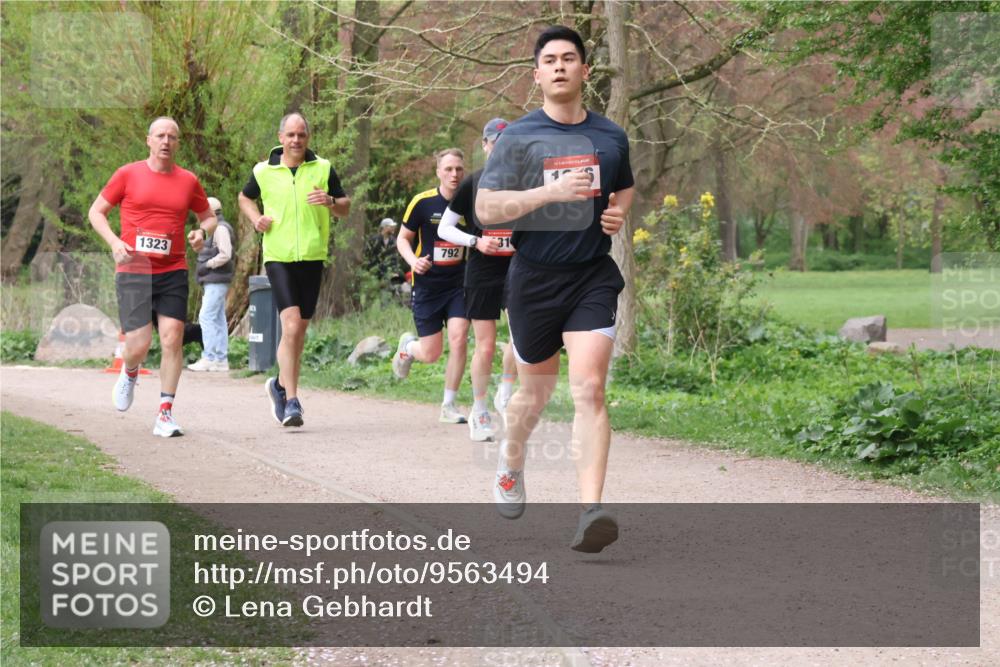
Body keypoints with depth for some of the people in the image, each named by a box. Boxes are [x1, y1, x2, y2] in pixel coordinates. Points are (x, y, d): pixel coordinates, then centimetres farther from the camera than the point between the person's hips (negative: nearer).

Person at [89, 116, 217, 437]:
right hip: (133, 271, -2)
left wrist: (202, 232, -2)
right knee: (139, 344, -9)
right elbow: (96, 211, 8)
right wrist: (114, 242, -8)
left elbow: (208, 217, 22)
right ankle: (130, 374, 30)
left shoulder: (188, 181, 8)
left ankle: (165, 415, -2)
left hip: (173, 271, 2)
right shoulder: (128, 175, 2)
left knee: (172, 338, -10)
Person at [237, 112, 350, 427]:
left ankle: (281, 385, 35)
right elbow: (245, 198, 22)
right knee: (291, 326, -17)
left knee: (299, 330, 11)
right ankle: (292, 402, -17)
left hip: (312, 257, 2)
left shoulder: (324, 169, 4)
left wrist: (330, 202, -12)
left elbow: (346, 208, 10)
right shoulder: (263, 171, 3)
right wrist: (256, 218, 2)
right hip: (278, 257, -2)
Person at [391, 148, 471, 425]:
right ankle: (408, 345, 38)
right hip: (427, 285, -2)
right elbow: (403, 238, 2)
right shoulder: (422, 202, -8)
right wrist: (413, 260, -17)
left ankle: (449, 405, 0)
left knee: (458, 339, -15)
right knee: (431, 354, -1)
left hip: (458, 283, 2)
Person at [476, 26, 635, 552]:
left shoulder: (611, 137, 8)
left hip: (593, 276, 1)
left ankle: (590, 514, -23)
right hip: (534, 277, -1)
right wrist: (552, 191, -21)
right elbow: (485, 208, -11)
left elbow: (625, 188, 28)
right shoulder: (518, 137, -3)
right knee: (535, 391, 14)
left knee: (589, 389, -15)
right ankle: (511, 467, 46)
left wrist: (619, 213, 4)